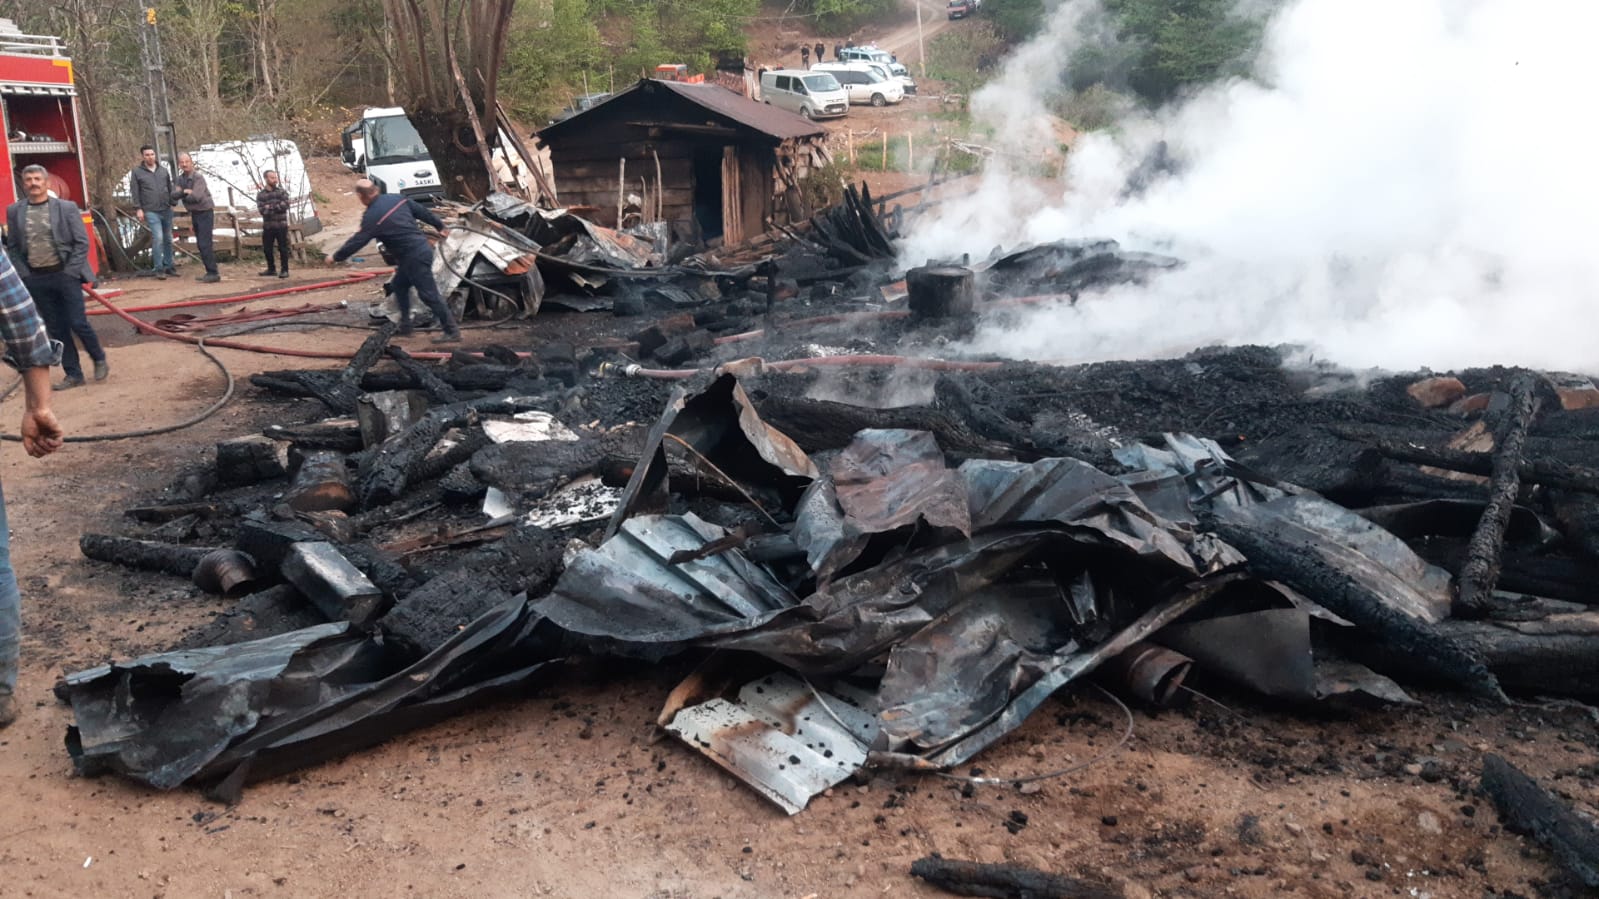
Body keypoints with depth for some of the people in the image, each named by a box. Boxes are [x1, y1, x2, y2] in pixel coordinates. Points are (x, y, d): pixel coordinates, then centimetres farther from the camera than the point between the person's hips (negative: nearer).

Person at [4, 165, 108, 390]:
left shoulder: (67, 208, -2)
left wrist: (70, 272, -10)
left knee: (78, 323, -4)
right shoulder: (14, 212, 6)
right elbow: (12, 247, 8)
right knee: (56, 329, 7)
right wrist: (22, 275, -2)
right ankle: (73, 374, 14)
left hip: (65, 274, -3)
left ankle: (100, 360, 20)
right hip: (35, 279, 3)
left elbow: (82, 242, -3)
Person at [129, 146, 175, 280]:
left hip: (166, 210, 4)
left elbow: (170, 188, 17)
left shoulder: (163, 170, 11)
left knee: (168, 239, 10)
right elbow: (134, 192, -1)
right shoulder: (137, 172, 1)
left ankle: (168, 266, 22)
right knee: (158, 238, -13)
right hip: (151, 212, -4)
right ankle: (159, 269, -6)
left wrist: (172, 203, 12)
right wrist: (138, 209, -7)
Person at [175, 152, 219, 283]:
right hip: (194, 213, 9)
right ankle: (209, 272, 18)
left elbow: (196, 197, -28)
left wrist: (184, 197, -9)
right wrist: (184, 192, -20)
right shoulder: (180, 179, 9)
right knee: (200, 245, 11)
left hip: (205, 212, -9)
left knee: (205, 244, -14)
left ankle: (213, 273, -12)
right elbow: (174, 195, -1)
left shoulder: (198, 177, -16)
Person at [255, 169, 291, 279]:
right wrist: (277, 208, -15)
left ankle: (285, 270, 5)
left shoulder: (282, 192, 1)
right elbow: (262, 210, -7)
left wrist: (270, 207, -11)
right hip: (267, 226, 3)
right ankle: (271, 269, 22)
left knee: (283, 248, -2)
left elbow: (285, 205, -13)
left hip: (281, 226, -3)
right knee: (267, 249, 8)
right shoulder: (261, 195, 5)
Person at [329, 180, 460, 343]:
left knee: (428, 294, -6)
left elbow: (357, 242, -9)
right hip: (422, 247, 9)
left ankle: (452, 332, -5)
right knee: (399, 285, 20)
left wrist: (336, 257, 5)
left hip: (414, 257, -9)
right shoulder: (396, 198, 7)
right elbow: (422, 211, 16)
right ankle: (404, 325, 23)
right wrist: (440, 226, 29)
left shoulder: (372, 217, -14)